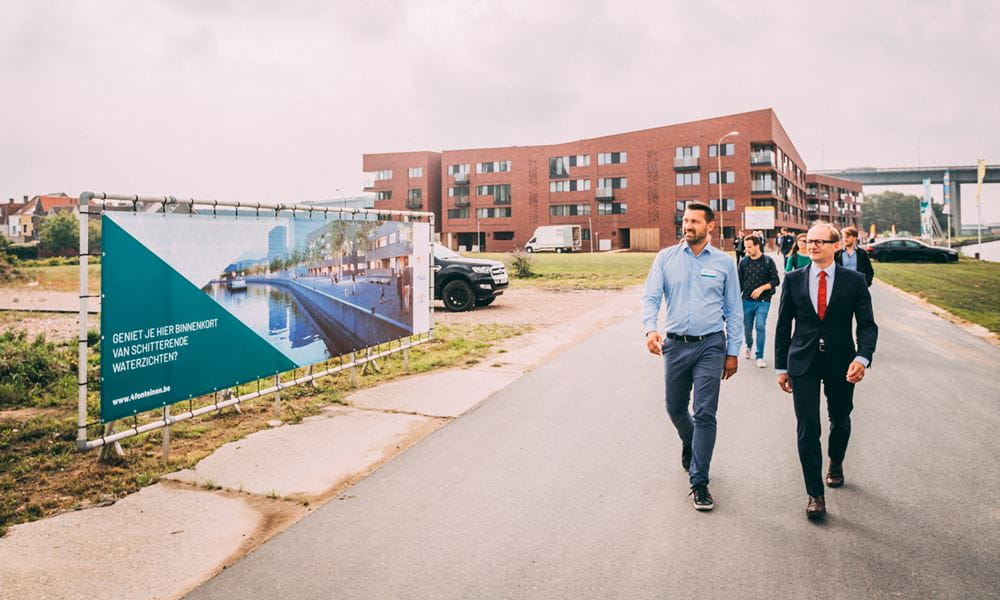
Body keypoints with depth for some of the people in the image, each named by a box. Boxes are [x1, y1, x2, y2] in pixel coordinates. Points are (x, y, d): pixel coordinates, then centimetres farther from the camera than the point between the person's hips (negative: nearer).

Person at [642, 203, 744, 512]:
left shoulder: (724, 262, 2)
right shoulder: (666, 257, 2)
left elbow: (734, 311, 5)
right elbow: (650, 297, -4)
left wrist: (732, 352, 2)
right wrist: (650, 329, -23)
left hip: (711, 346, -2)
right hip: (675, 345, 2)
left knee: (705, 414, -4)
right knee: (675, 408, 16)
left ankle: (699, 482, 7)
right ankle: (689, 444, 49)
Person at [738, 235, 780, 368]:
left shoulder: (768, 261, -4)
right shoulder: (743, 262, 3)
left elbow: (775, 280, -3)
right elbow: (740, 282, 9)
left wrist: (761, 288, -15)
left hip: (763, 301, -3)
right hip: (747, 300, 3)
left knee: (760, 327, -10)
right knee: (747, 327, 10)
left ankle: (760, 356, 1)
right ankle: (748, 345, 41)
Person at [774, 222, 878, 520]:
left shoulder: (854, 281, -1)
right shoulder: (794, 279, 1)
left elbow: (867, 324, -4)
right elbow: (783, 325, 5)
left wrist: (862, 357, -21)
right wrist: (781, 367, 4)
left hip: (841, 362, 1)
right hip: (803, 362, 0)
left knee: (840, 421, 18)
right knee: (807, 427, -6)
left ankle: (836, 463, 49)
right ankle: (814, 494, 2)